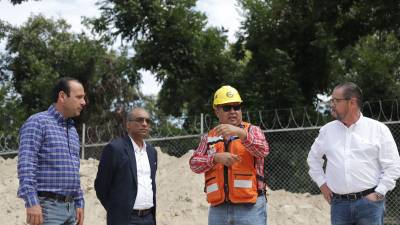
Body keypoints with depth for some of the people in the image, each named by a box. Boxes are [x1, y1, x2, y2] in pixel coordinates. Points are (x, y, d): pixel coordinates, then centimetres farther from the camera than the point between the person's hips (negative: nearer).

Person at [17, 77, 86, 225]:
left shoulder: (72, 130, 18)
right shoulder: (37, 122, -7)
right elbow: (26, 164, -17)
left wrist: (79, 203, 17)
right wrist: (32, 203, -25)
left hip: (70, 207, 8)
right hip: (46, 206, -8)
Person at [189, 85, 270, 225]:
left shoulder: (252, 131, 6)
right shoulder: (209, 138, 14)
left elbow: (263, 150, -13)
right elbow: (194, 163, 4)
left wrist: (240, 133, -29)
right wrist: (216, 158, -14)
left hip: (250, 207, -3)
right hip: (218, 208, 3)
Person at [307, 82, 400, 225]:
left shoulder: (378, 129, -1)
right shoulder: (327, 130, 9)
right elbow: (313, 158, 23)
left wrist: (379, 193, -8)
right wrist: (321, 183, 13)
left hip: (369, 202, -3)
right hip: (339, 203, 3)